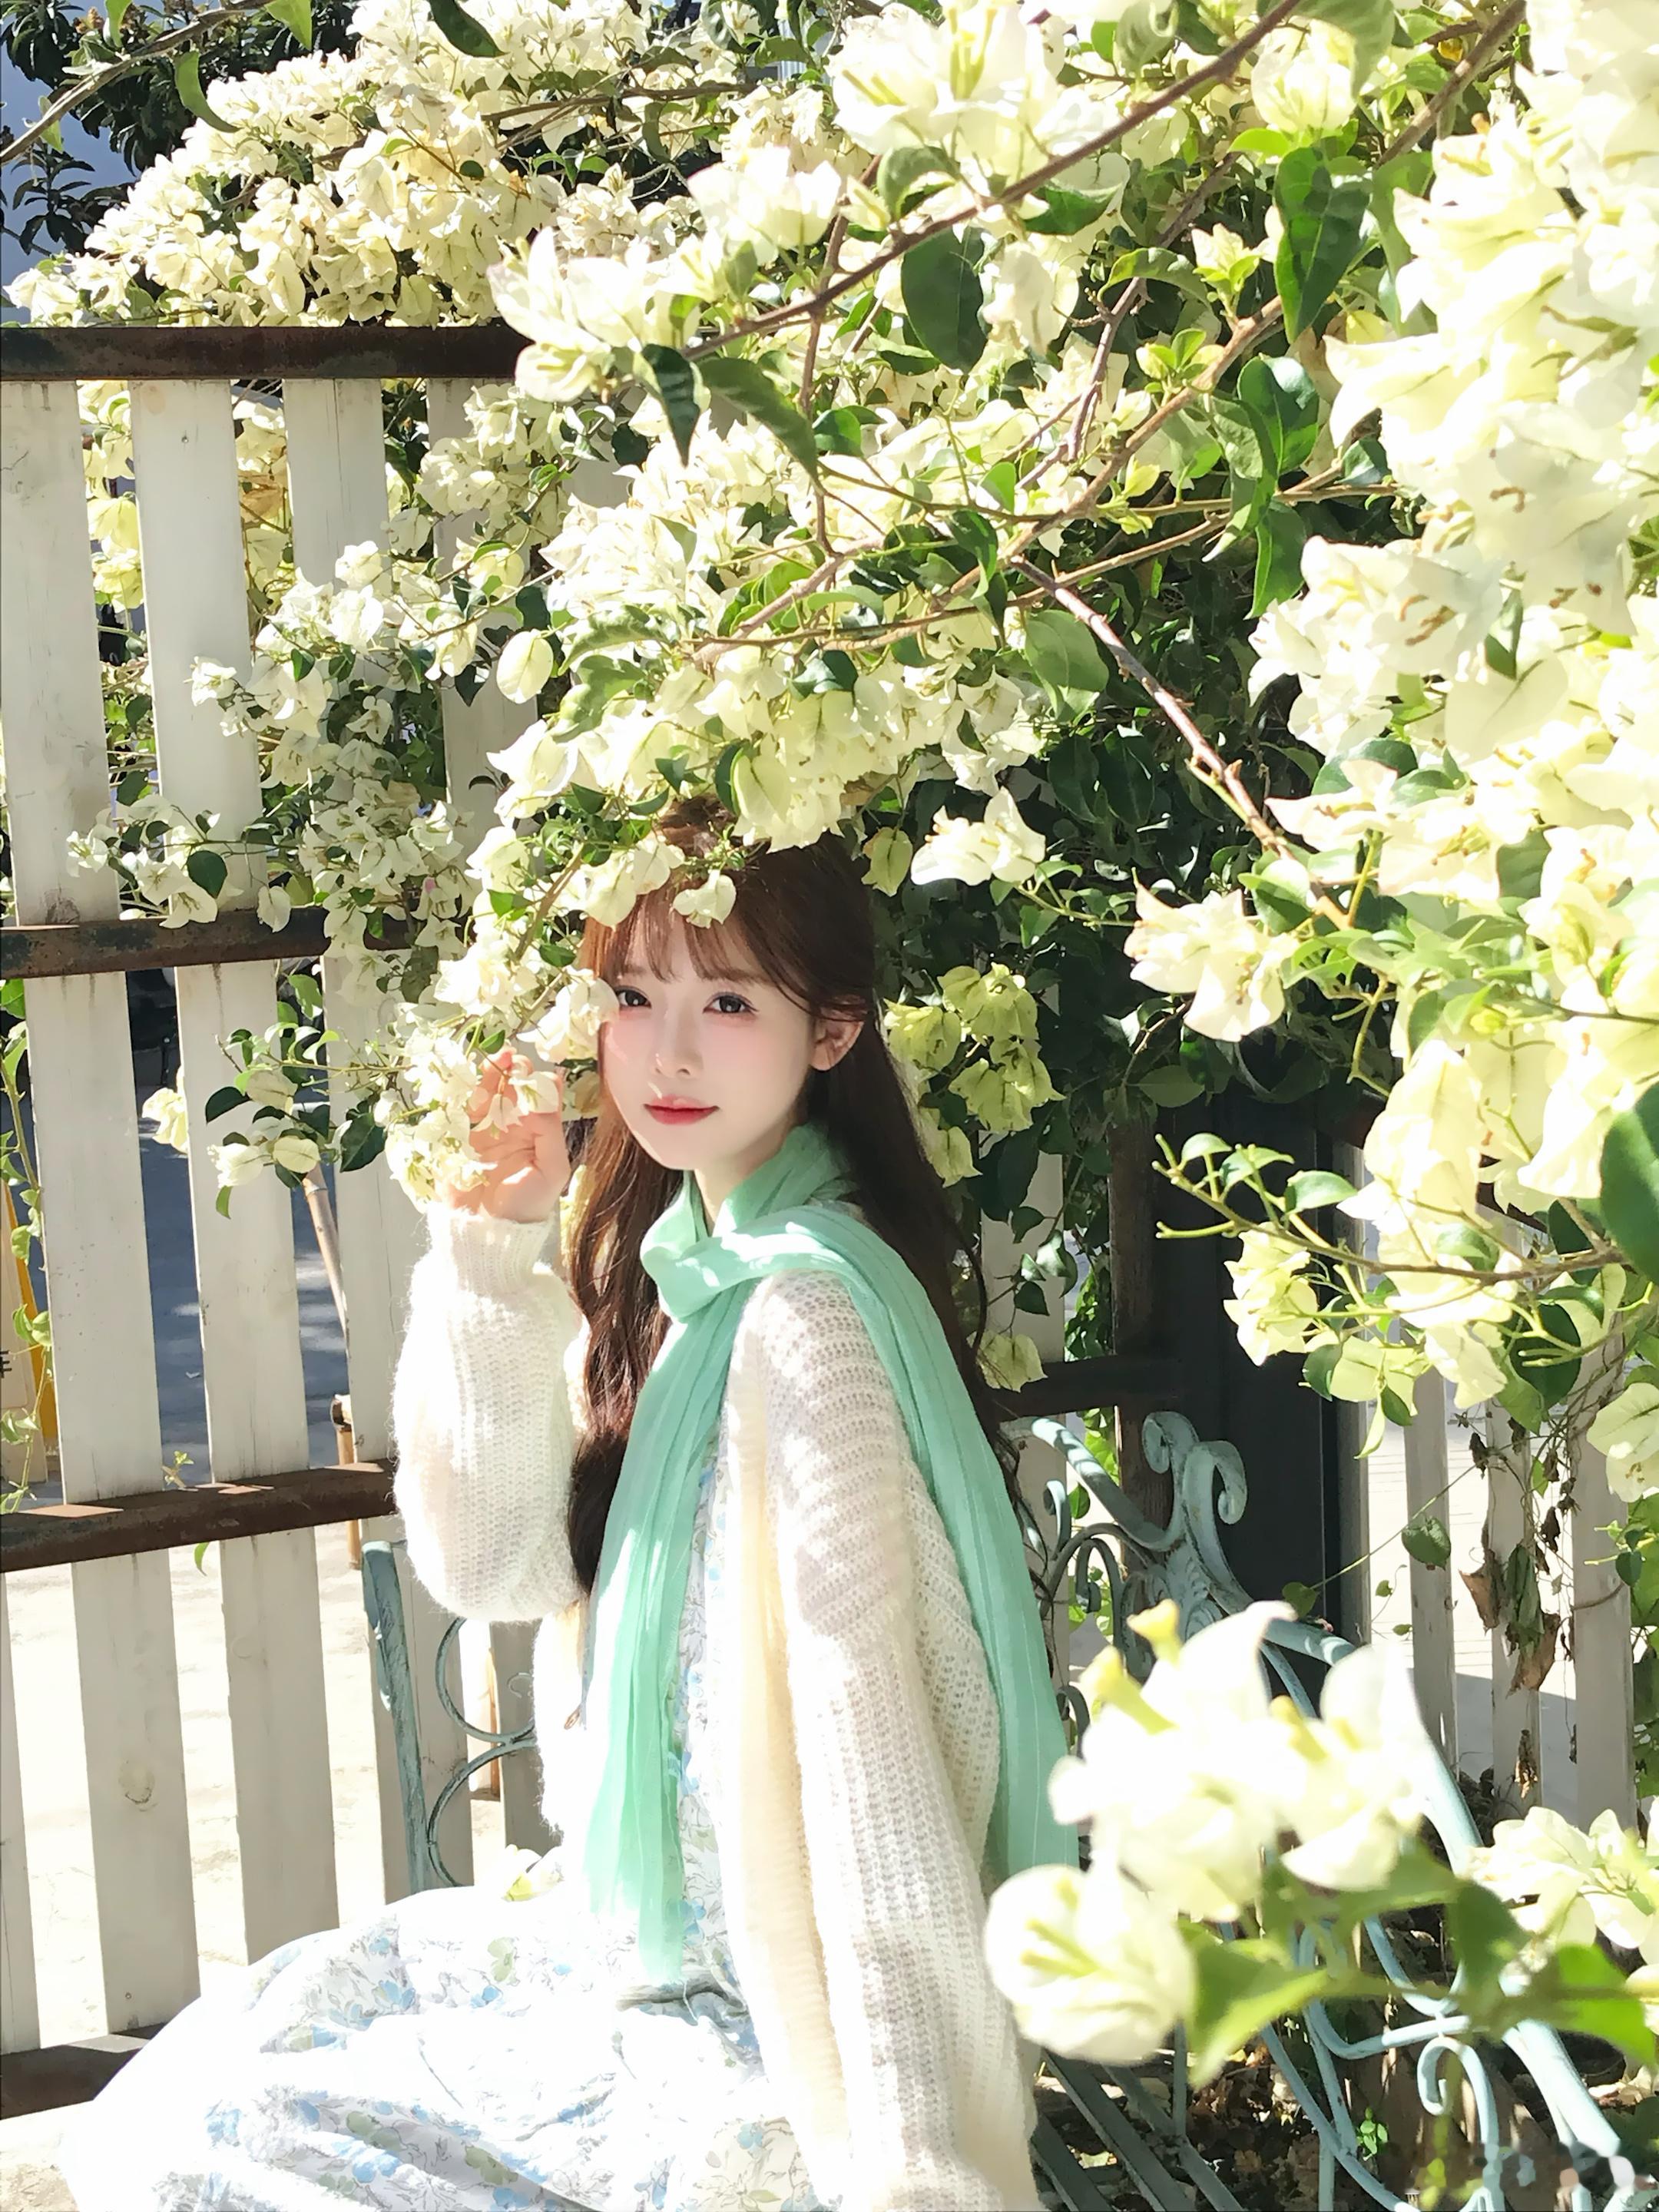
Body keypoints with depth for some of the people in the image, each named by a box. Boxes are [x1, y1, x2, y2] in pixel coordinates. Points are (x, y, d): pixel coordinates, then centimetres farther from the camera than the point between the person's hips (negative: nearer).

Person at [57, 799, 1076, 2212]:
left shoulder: (802, 1311, -23)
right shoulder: (671, 1257, 4)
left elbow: (865, 1737, -25)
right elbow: (490, 1565, 1)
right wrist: (492, 1261, -11)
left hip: (762, 2025, -8)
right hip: (646, 1931, 8)